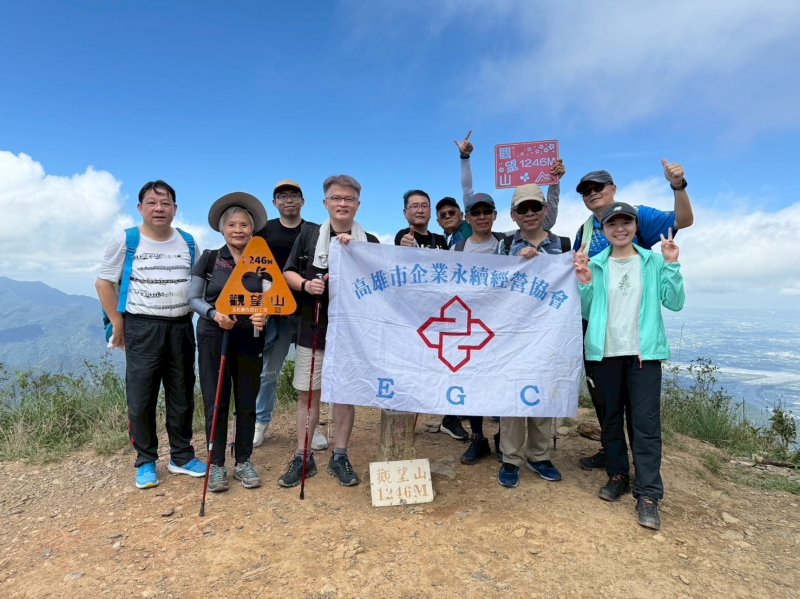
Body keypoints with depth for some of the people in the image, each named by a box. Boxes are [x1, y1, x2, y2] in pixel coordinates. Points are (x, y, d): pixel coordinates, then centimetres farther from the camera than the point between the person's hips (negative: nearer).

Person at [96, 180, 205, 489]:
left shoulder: (188, 242, 7)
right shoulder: (125, 240, -3)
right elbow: (104, 283, 0)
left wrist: (190, 314, 8)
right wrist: (118, 323, -4)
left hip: (181, 327, 3)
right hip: (142, 328, -3)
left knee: (182, 396, 10)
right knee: (141, 399, 2)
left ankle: (181, 456, 24)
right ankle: (146, 461, 18)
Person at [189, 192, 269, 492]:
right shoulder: (209, 259, 1)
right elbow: (193, 298, 0)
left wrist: (263, 316, -21)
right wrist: (214, 314, -19)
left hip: (249, 340, 1)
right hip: (213, 338, -1)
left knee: (247, 402, 7)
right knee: (216, 403, 3)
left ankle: (243, 462, 21)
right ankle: (216, 464, 17)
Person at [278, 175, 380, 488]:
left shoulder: (369, 242, 3)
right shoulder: (309, 235, 5)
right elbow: (288, 273, 7)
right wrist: (305, 285, -15)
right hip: (313, 329, 1)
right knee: (307, 393, 7)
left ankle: (339, 457, 23)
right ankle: (302, 457, 21)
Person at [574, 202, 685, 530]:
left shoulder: (653, 261, 4)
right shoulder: (595, 264, 4)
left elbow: (674, 302, -3)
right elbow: (586, 311, 3)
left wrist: (672, 265, -11)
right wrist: (584, 282, -11)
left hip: (644, 352, -1)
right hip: (604, 352, 2)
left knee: (646, 422, -3)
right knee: (611, 417, 12)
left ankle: (648, 494, 5)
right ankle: (617, 475, 29)